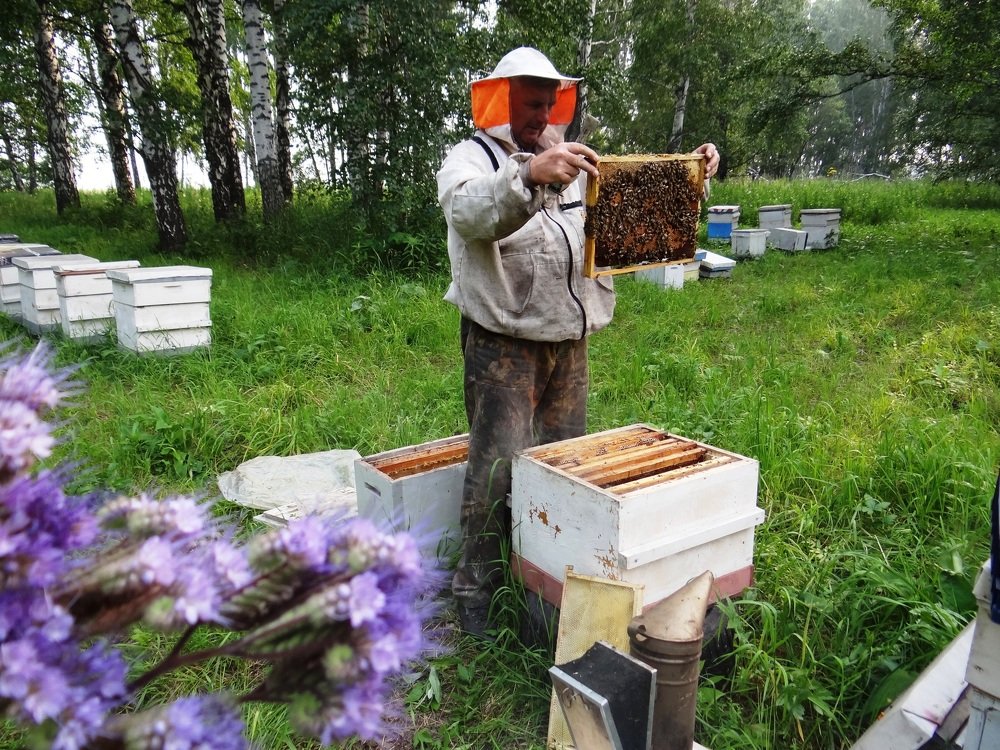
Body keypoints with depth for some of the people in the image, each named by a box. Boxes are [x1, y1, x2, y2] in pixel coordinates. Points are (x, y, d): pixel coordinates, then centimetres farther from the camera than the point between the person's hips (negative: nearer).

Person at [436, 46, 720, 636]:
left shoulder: (570, 159, 16)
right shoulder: (470, 159, -4)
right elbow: (470, 212, -28)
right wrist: (529, 175, -46)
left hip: (570, 340, 7)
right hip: (503, 343, -6)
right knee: (499, 471, -7)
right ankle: (477, 592, 10)